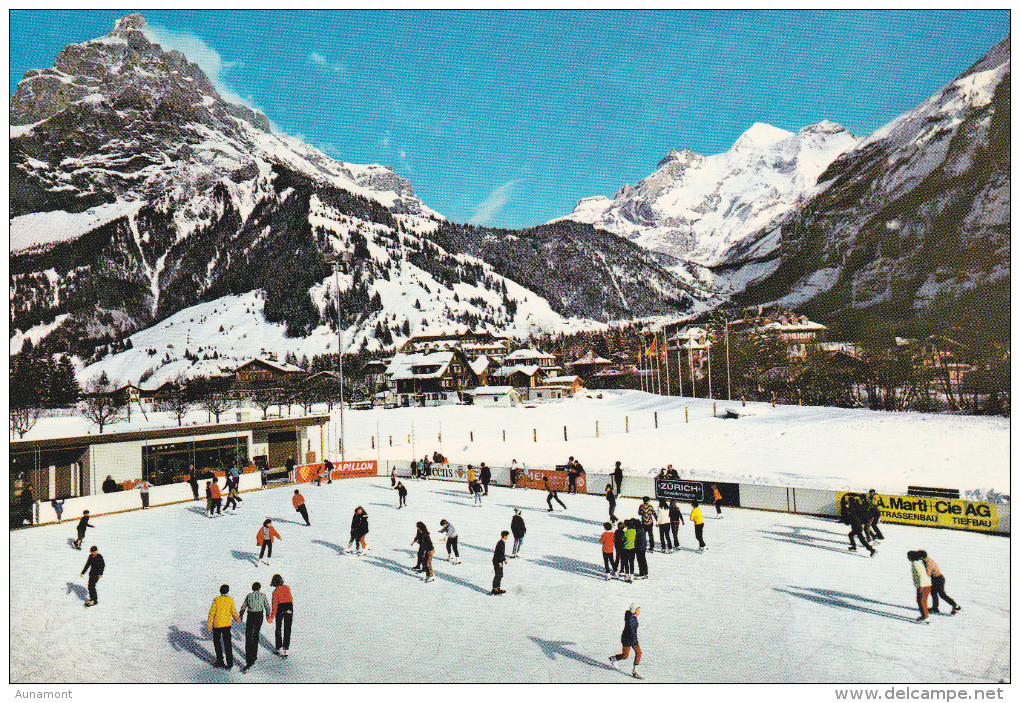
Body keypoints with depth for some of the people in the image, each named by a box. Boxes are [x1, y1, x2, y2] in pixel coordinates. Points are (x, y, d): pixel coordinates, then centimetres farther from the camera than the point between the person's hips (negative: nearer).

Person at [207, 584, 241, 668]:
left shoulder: (216, 599, -8)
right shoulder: (230, 600, -3)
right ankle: (229, 662, 9)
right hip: (227, 624, 2)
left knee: (217, 643, 13)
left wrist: (208, 624, -4)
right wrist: (237, 619, 21)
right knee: (227, 643, 9)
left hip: (217, 624, -2)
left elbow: (212, 612, -10)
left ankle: (220, 662, 13)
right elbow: (233, 612, 2)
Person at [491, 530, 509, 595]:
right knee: (497, 576, -4)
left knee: (500, 575, 16)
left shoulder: (503, 542, 10)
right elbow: (497, 553, -24)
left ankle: (498, 588, 25)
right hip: (497, 562, -10)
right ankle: (494, 590, 4)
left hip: (500, 561, 10)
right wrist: (500, 562, -23)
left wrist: (504, 559, 23)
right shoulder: (500, 543, -22)